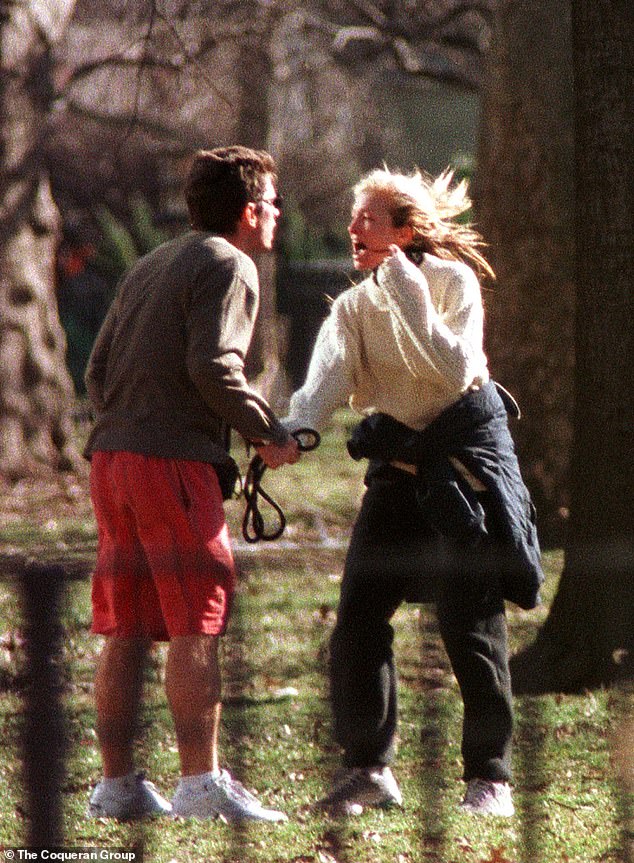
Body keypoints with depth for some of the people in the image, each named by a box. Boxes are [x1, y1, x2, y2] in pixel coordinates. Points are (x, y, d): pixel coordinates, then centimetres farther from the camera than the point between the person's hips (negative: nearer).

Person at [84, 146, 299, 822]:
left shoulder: (149, 267, 21)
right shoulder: (227, 265, -4)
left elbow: (98, 368, 19)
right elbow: (213, 368, -16)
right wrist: (270, 433, -6)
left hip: (110, 456, 8)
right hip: (174, 461, -8)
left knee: (124, 631, 9)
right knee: (195, 626, -7)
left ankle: (117, 783, 11)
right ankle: (202, 784, -9)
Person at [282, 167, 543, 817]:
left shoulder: (453, 282, -6)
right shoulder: (354, 306, 6)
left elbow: (456, 372, -20)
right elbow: (328, 375, -13)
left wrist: (408, 298, -22)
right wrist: (294, 429, -33)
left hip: (465, 458, -5)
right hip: (397, 466, 5)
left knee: (471, 624, -6)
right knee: (357, 617, -4)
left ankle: (489, 775, 3)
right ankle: (367, 769, 5)